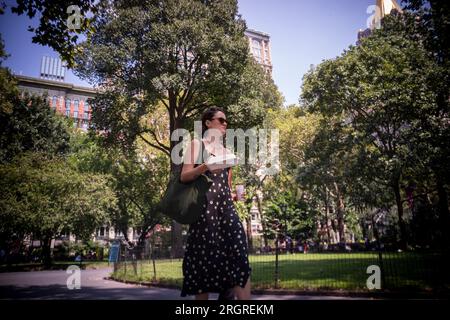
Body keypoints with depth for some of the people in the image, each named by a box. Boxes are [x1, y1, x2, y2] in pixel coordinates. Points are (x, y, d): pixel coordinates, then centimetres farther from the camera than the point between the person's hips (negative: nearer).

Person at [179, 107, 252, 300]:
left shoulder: (226, 151, 24)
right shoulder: (197, 144, 7)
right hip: (204, 207, -5)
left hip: (226, 208, 5)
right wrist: (205, 166, -18)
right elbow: (184, 177, -3)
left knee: (238, 257, -9)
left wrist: (233, 194, 5)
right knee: (205, 259, -3)